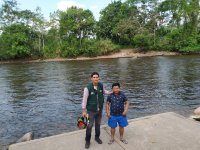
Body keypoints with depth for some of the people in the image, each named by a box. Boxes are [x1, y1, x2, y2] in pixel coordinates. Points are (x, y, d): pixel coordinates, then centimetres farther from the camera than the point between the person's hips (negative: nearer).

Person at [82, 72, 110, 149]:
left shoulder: (101, 85, -8)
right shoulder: (88, 88, -22)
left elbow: (104, 91, 14)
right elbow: (84, 100, -16)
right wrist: (84, 111, -15)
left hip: (99, 110, 4)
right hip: (91, 110, -4)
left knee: (98, 124, 20)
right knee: (89, 126, 5)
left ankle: (97, 137, 43)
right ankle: (87, 141, 28)